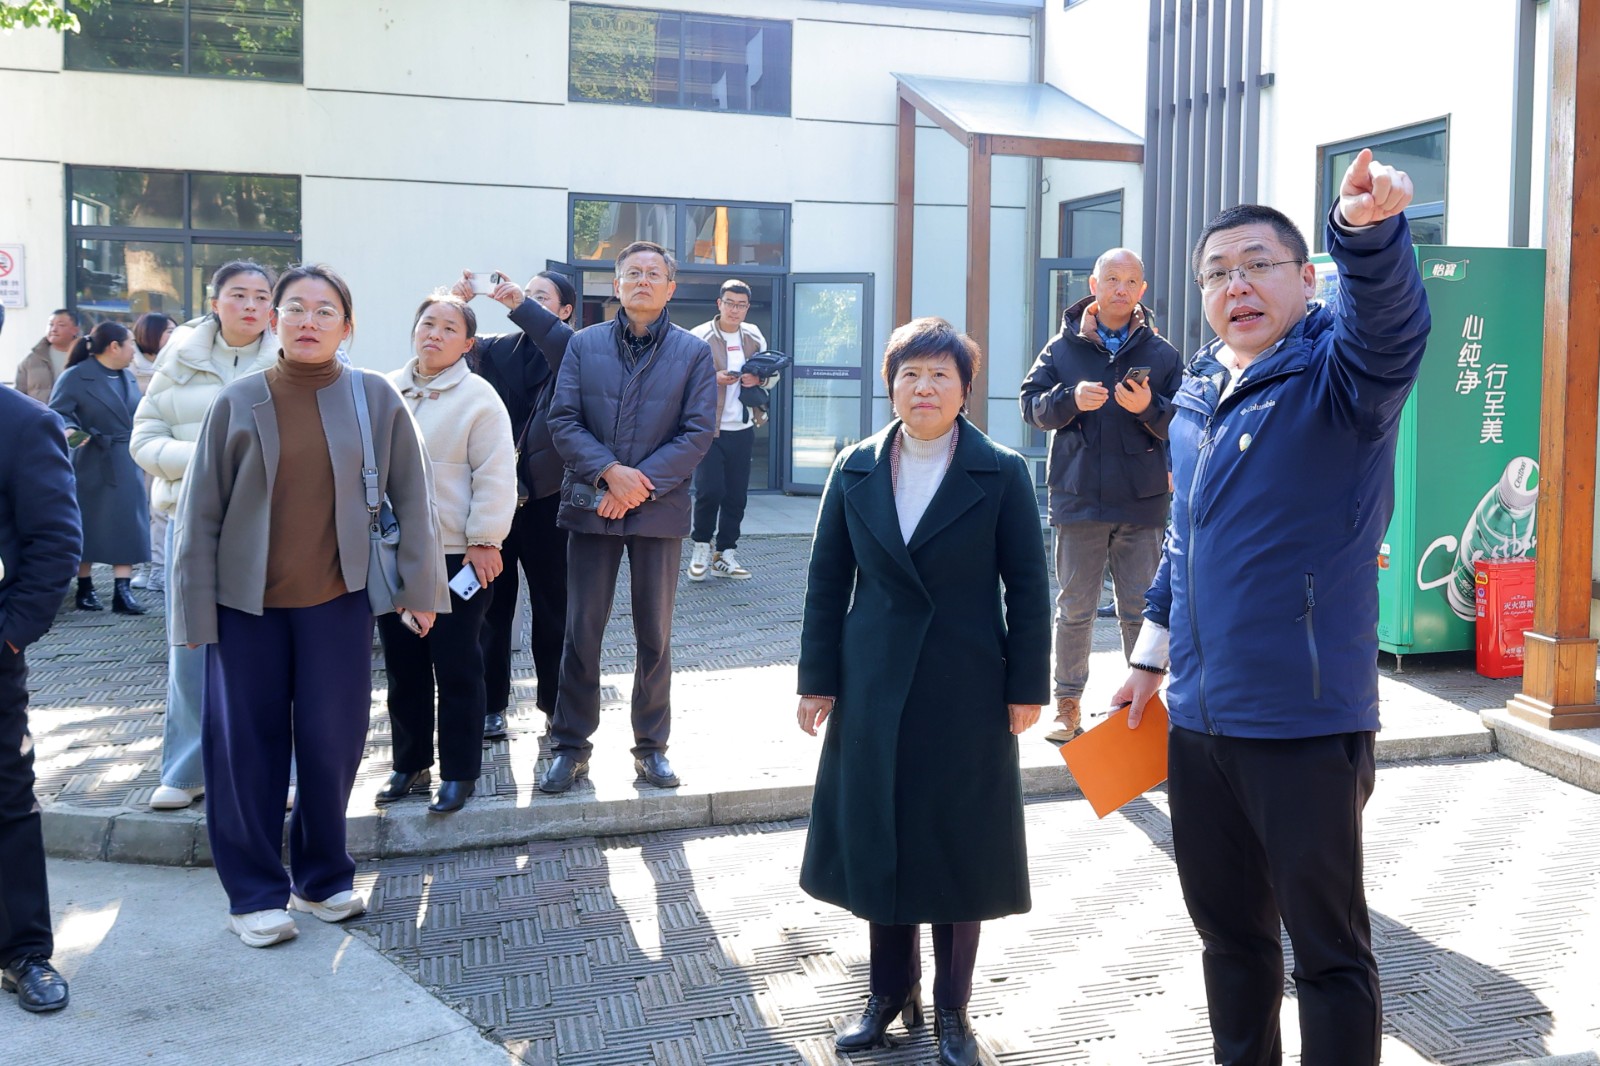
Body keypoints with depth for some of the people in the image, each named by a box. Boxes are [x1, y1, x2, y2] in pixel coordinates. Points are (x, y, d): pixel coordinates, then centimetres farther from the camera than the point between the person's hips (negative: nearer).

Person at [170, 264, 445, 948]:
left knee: (332, 742, 5)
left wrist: (419, 588, 0)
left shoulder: (376, 399, -2)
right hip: (247, 603, 0)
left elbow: (412, 500, 2)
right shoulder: (238, 402, -2)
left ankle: (323, 878, 24)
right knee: (247, 746, 4)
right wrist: (196, 610, -3)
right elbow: (200, 514, 0)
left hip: (338, 599, 0)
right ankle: (255, 893, 18)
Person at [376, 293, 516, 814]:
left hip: (456, 556, -5)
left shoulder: (478, 398, -7)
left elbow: (494, 476, -10)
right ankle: (409, 765, 26)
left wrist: (484, 540, -13)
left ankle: (459, 772, 14)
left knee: (456, 668, 2)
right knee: (403, 667, 13)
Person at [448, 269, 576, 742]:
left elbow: (570, 348, -23)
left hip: (546, 497, -3)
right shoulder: (501, 348, 11)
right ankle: (491, 703, 17)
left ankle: (555, 703, 18)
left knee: (552, 605, 6)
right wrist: (457, 303, -18)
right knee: (491, 602, 8)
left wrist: (522, 307, -28)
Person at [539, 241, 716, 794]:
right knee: (581, 632, 4)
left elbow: (698, 432, -5)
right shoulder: (584, 345, 6)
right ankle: (571, 745, 15)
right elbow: (562, 421, -1)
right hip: (591, 505, 1)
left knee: (655, 636, 8)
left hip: (659, 509, 0)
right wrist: (609, 471, -16)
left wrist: (640, 482, -14)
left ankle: (651, 746, 20)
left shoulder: (694, 353, 3)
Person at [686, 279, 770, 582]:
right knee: (709, 491, -10)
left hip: (742, 429, 5)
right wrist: (715, 378, -22)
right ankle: (701, 546, 12)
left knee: (736, 495, 7)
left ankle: (724, 554, 18)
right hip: (709, 428, -5)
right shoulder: (699, 337, -5)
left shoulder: (754, 337, 10)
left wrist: (759, 378, -3)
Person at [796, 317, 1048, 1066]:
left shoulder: (1001, 474, -4)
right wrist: (818, 680, 2)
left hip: (967, 690, -2)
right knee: (877, 840, 10)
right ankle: (890, 992, 28)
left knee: (960, 848, 7)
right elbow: (827, 580, 5)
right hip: (876, 688, 3)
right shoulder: (856, 470, 4)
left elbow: (1026, 587, -3)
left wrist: (1026, 688, -5)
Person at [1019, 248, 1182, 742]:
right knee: (1074, 608, 8)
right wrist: (1071, 398, -17)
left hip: (1142, 502, 0)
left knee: (1141, 610, 4)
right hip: (1078, 498, 0)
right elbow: (1032, 405, 1)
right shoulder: (1063, 348, 6)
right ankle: (1068, 703, 17)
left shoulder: (1162, 354, 6)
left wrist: (1150, 408, -17)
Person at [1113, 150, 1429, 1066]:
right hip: (1199, 717, 7)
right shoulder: (1197, 394, 10)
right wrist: (1153, 656, 21)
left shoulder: (1337, 372, -9)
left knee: (1329, 948, 6)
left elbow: (1390, 322, -34)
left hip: (1306, 724, -7)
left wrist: (1369, 227, -54)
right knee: (1229, 930, 21)